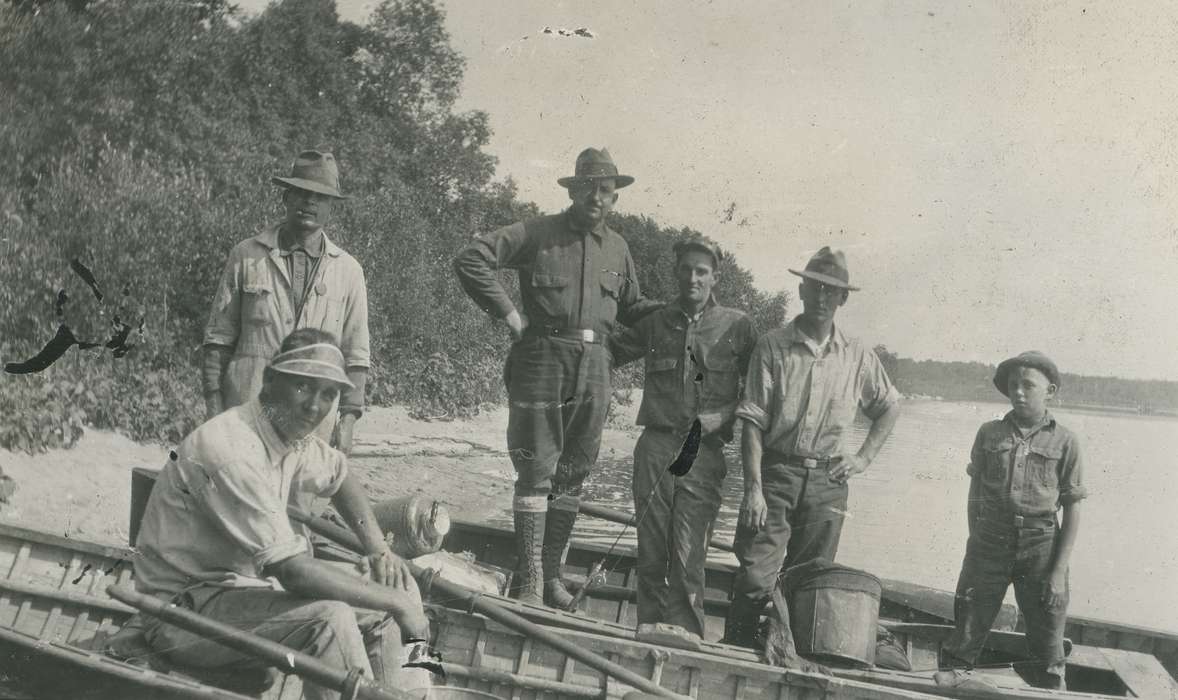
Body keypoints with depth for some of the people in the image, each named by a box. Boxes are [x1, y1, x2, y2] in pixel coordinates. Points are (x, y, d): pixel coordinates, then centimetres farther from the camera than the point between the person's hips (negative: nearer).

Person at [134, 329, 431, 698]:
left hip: (244, 585, 9)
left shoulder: (292, 432, -1)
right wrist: (395, 602, -22)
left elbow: (339, 477, 21)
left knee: (387, 599, -1)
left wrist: (379, 549, 5)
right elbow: (293, 571, -31)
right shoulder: (232, 449, -29)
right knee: (329, 618, -29)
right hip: (185, 610, -9)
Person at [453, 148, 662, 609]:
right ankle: (530, 581, 1)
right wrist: (508, 313, -10)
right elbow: (470, 260, -6)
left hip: (594, 367, 5)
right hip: (542, 359, -5)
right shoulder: (539, 233, -2)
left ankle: (551, 574, 20)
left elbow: (630, 308, 25)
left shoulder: (618, 249, 14)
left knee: (573, 474, 9)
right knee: (536, 470, -4)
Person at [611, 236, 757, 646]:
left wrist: (724, 415, -4)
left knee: (689, 543, -11)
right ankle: (652, 622, 1)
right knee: (652, 541, -2)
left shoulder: (737, 326, 8)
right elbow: (610, 353, 26)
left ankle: (684, 625, -12)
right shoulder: (656, 324, 14)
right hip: (656, 443, 2)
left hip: (704, 450, -2)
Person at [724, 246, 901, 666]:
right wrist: (753, 488, -14)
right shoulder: (772, 347, -2)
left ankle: (793, 658, 17)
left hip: (828, 479, 3)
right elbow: (752, 423, -6)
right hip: (776, 472, -3)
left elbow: (890, 408, 22)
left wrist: (864, 458, 9)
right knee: (756, 575, -8)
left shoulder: (857, 357, 7)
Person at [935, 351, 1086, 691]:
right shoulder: (989, 433, 5)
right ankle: (953, 675, 19)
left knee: (1045, 630, 7)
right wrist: (975, 544, 8)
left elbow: (1072, 509, -1)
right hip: (990, 538, 2)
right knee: (970, 619, 6)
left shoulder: (1064, 442, -1)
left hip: (1040, 544, -1)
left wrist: (1059, 569, -6)